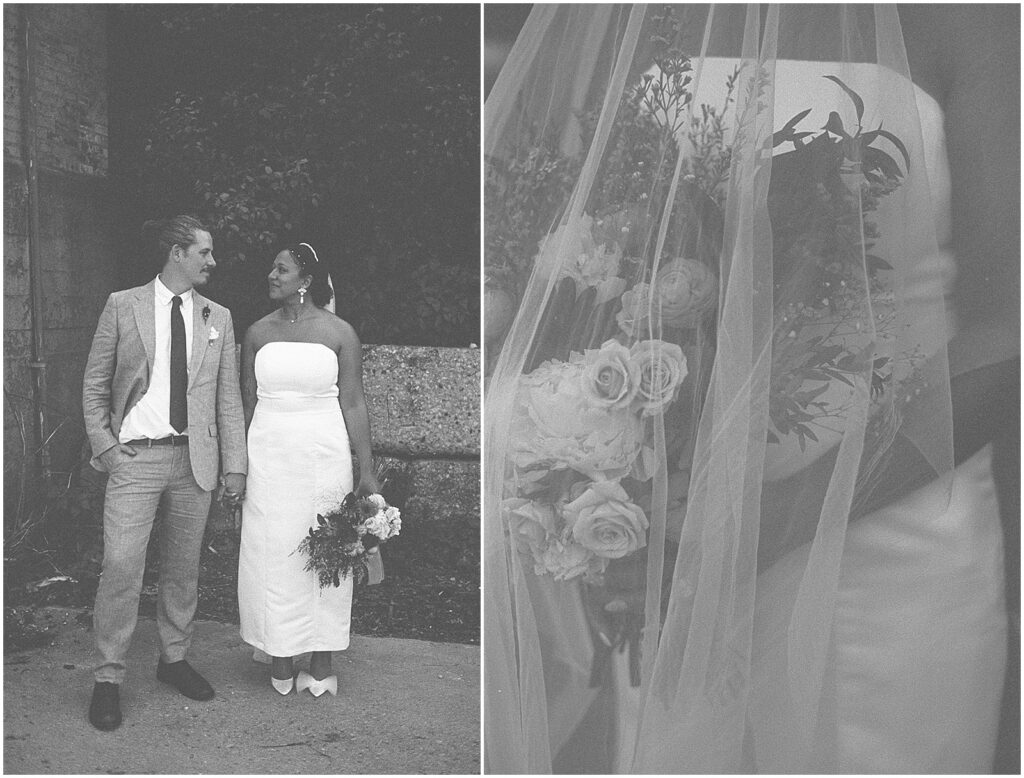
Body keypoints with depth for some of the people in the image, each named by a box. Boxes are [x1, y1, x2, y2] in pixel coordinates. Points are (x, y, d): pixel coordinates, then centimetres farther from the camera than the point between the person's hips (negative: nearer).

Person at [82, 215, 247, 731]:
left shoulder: (218, 317, 8)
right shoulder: (122, 306, 1)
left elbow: (228, 397, 7)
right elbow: (94, 386, 4)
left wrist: (235, 464, 3)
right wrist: (106, 447, -5)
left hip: (195, 458, 3)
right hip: (135, 457, -3)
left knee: (183, 567, 11)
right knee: (121, 566, -6)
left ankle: (174, 659, 28)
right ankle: (108, 678, 9)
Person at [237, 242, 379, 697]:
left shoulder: (339, 333, 0)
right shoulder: (258, 333, 7)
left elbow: (353, 403, -1)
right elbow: (246, 402, 10)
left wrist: (366, 470, -4)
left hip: (324, 454, -2)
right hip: (269, 454, 2)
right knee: (272, 555, 4)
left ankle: (321, 664, 16)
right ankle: (281, 661, 19)